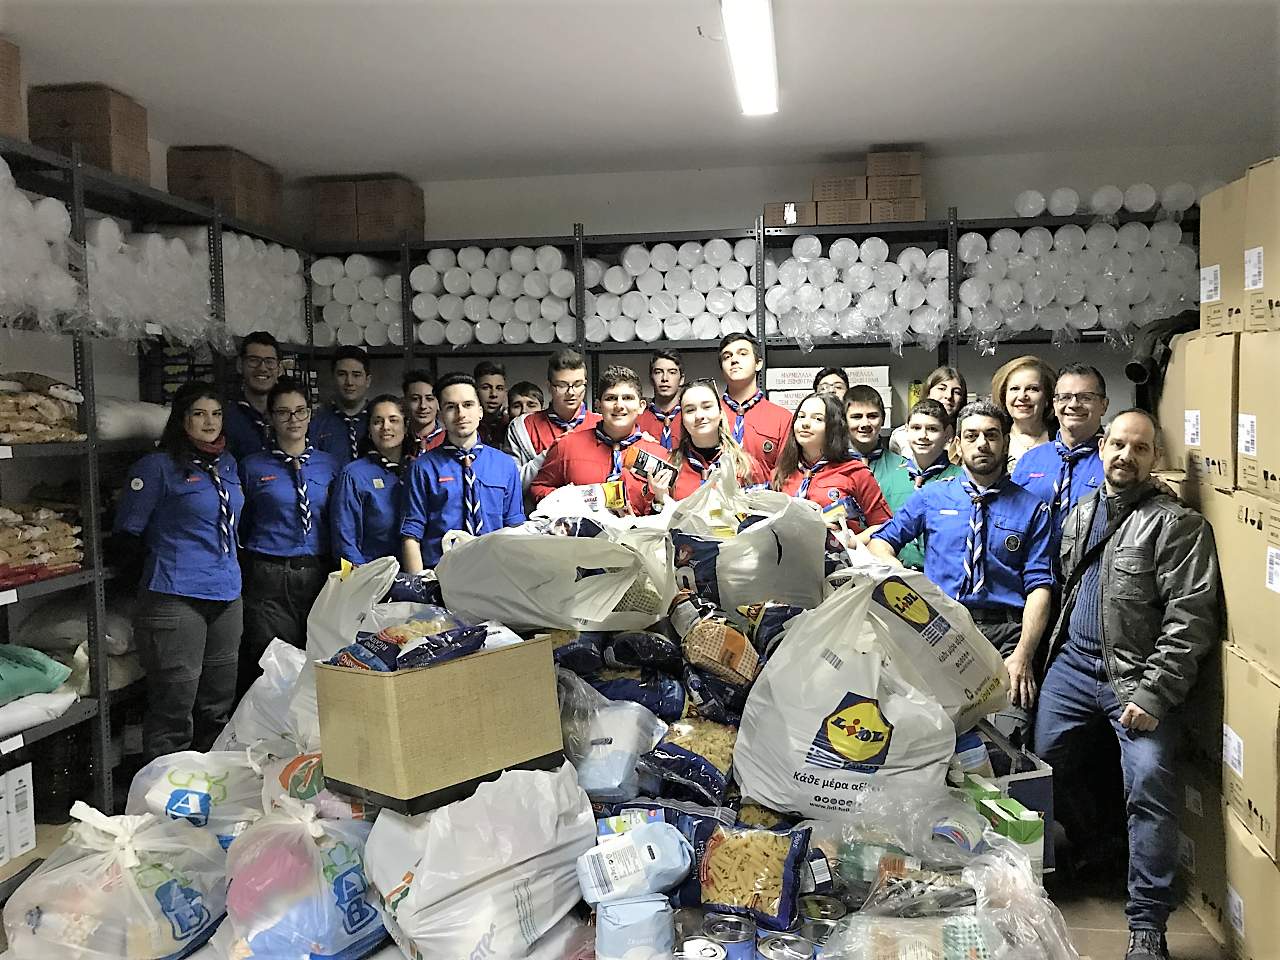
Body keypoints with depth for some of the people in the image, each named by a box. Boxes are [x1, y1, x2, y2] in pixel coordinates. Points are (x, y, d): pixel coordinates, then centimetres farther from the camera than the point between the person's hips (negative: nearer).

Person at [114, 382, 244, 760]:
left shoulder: (227, 463, 13)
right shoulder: (158, 466, -7)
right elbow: (128, 532, -4)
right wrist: (167, 558, 3)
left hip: (227, 596, 7)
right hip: (176, 598, -7)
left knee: (218, 708, 15)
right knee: (173, 713, -4)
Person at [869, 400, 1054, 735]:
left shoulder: (1032, 508, 11)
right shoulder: (933, 496, 15)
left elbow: (1039, 586, 4)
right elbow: (880, 541, 16)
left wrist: (1022, 656, -9)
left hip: (1004, 634, -1)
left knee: (1005, 737, -22)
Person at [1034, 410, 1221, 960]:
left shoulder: (1177, 524, -7)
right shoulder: (1079, 513, 14)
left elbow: (1190, 620, -13)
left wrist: (1152, 694, -20)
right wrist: (1046, 654, 15)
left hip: (1138, 677, -6)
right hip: (1072, 666, 6)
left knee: (1149, 785, -16)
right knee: (1043, 769, 8)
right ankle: (1084, 849, 36)